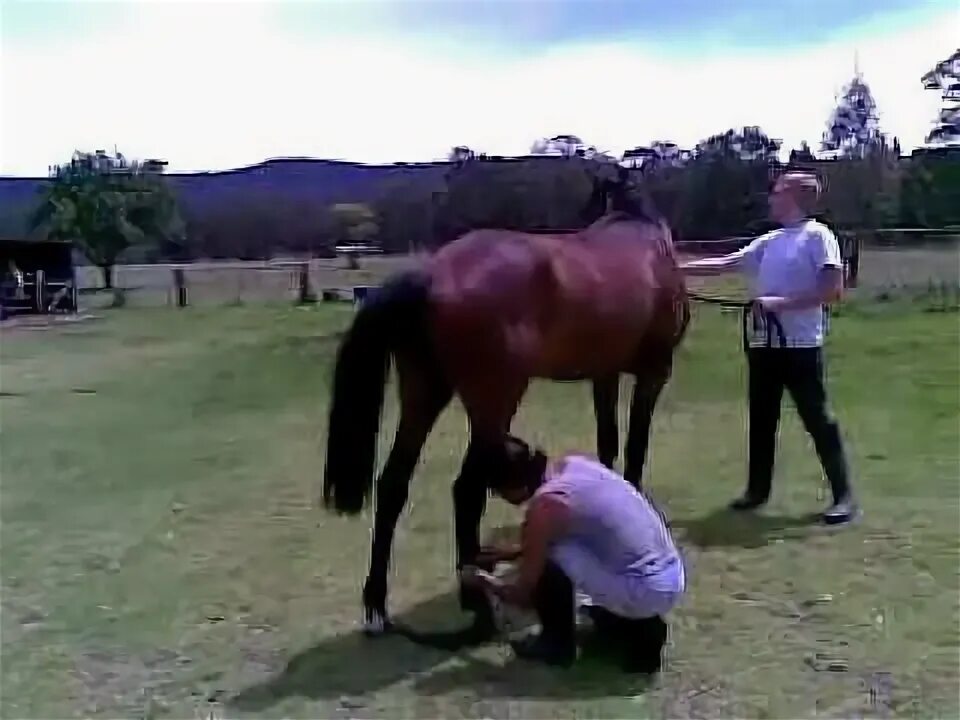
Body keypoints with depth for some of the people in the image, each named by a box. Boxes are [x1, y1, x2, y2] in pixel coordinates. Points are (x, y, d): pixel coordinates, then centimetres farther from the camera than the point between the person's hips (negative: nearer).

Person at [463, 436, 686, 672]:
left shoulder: (545, 506, -17)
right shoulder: (572, 463, 4)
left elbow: (524, 595, -5)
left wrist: (491, 586, 14)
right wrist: (515, 551, 25)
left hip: (647, 591, -9)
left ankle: (558, 644, 11)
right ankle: (640, 630, 21)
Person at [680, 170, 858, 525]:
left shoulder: (817, 235, -7)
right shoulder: (769, 242, 13)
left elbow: (833, 290, -14)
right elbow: (723, 264, 13)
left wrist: (781, 303, -18)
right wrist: (675, 267, 8)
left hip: (800, 344, -7)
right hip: (763, 343, 7)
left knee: (818, 419, -3)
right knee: (761, 418, 13)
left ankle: (844, 496, 5)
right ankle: (758, 489, 24)